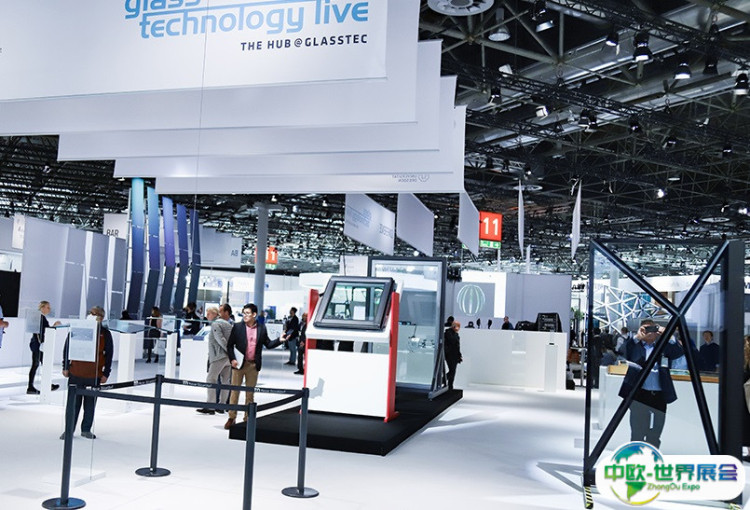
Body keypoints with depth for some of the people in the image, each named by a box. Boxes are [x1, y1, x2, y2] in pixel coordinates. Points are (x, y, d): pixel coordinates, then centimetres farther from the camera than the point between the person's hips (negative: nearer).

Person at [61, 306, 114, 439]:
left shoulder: (105, 333, 1)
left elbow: (109, 354, 5)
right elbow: (67, 347, 7)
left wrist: (106, 373, 2)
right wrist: (65, 367, 4)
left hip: (95, 375, 1)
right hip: (75, 373, 0)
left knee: (90, 403, 9)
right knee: (74, 402, 6)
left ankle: (86, 429, 22)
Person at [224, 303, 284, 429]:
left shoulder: (262, 328, 3)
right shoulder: (237, 327, -2)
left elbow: (268, 344, 10)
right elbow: (230, 345, 0)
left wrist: (279, 340, -6)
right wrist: (232, 359, -12)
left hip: (253, 365, 2)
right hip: (239, 364, -1)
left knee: (250, 393, 10)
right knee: (235, 391, 3)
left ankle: (248, 418, 19)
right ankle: (231, 418, 12)